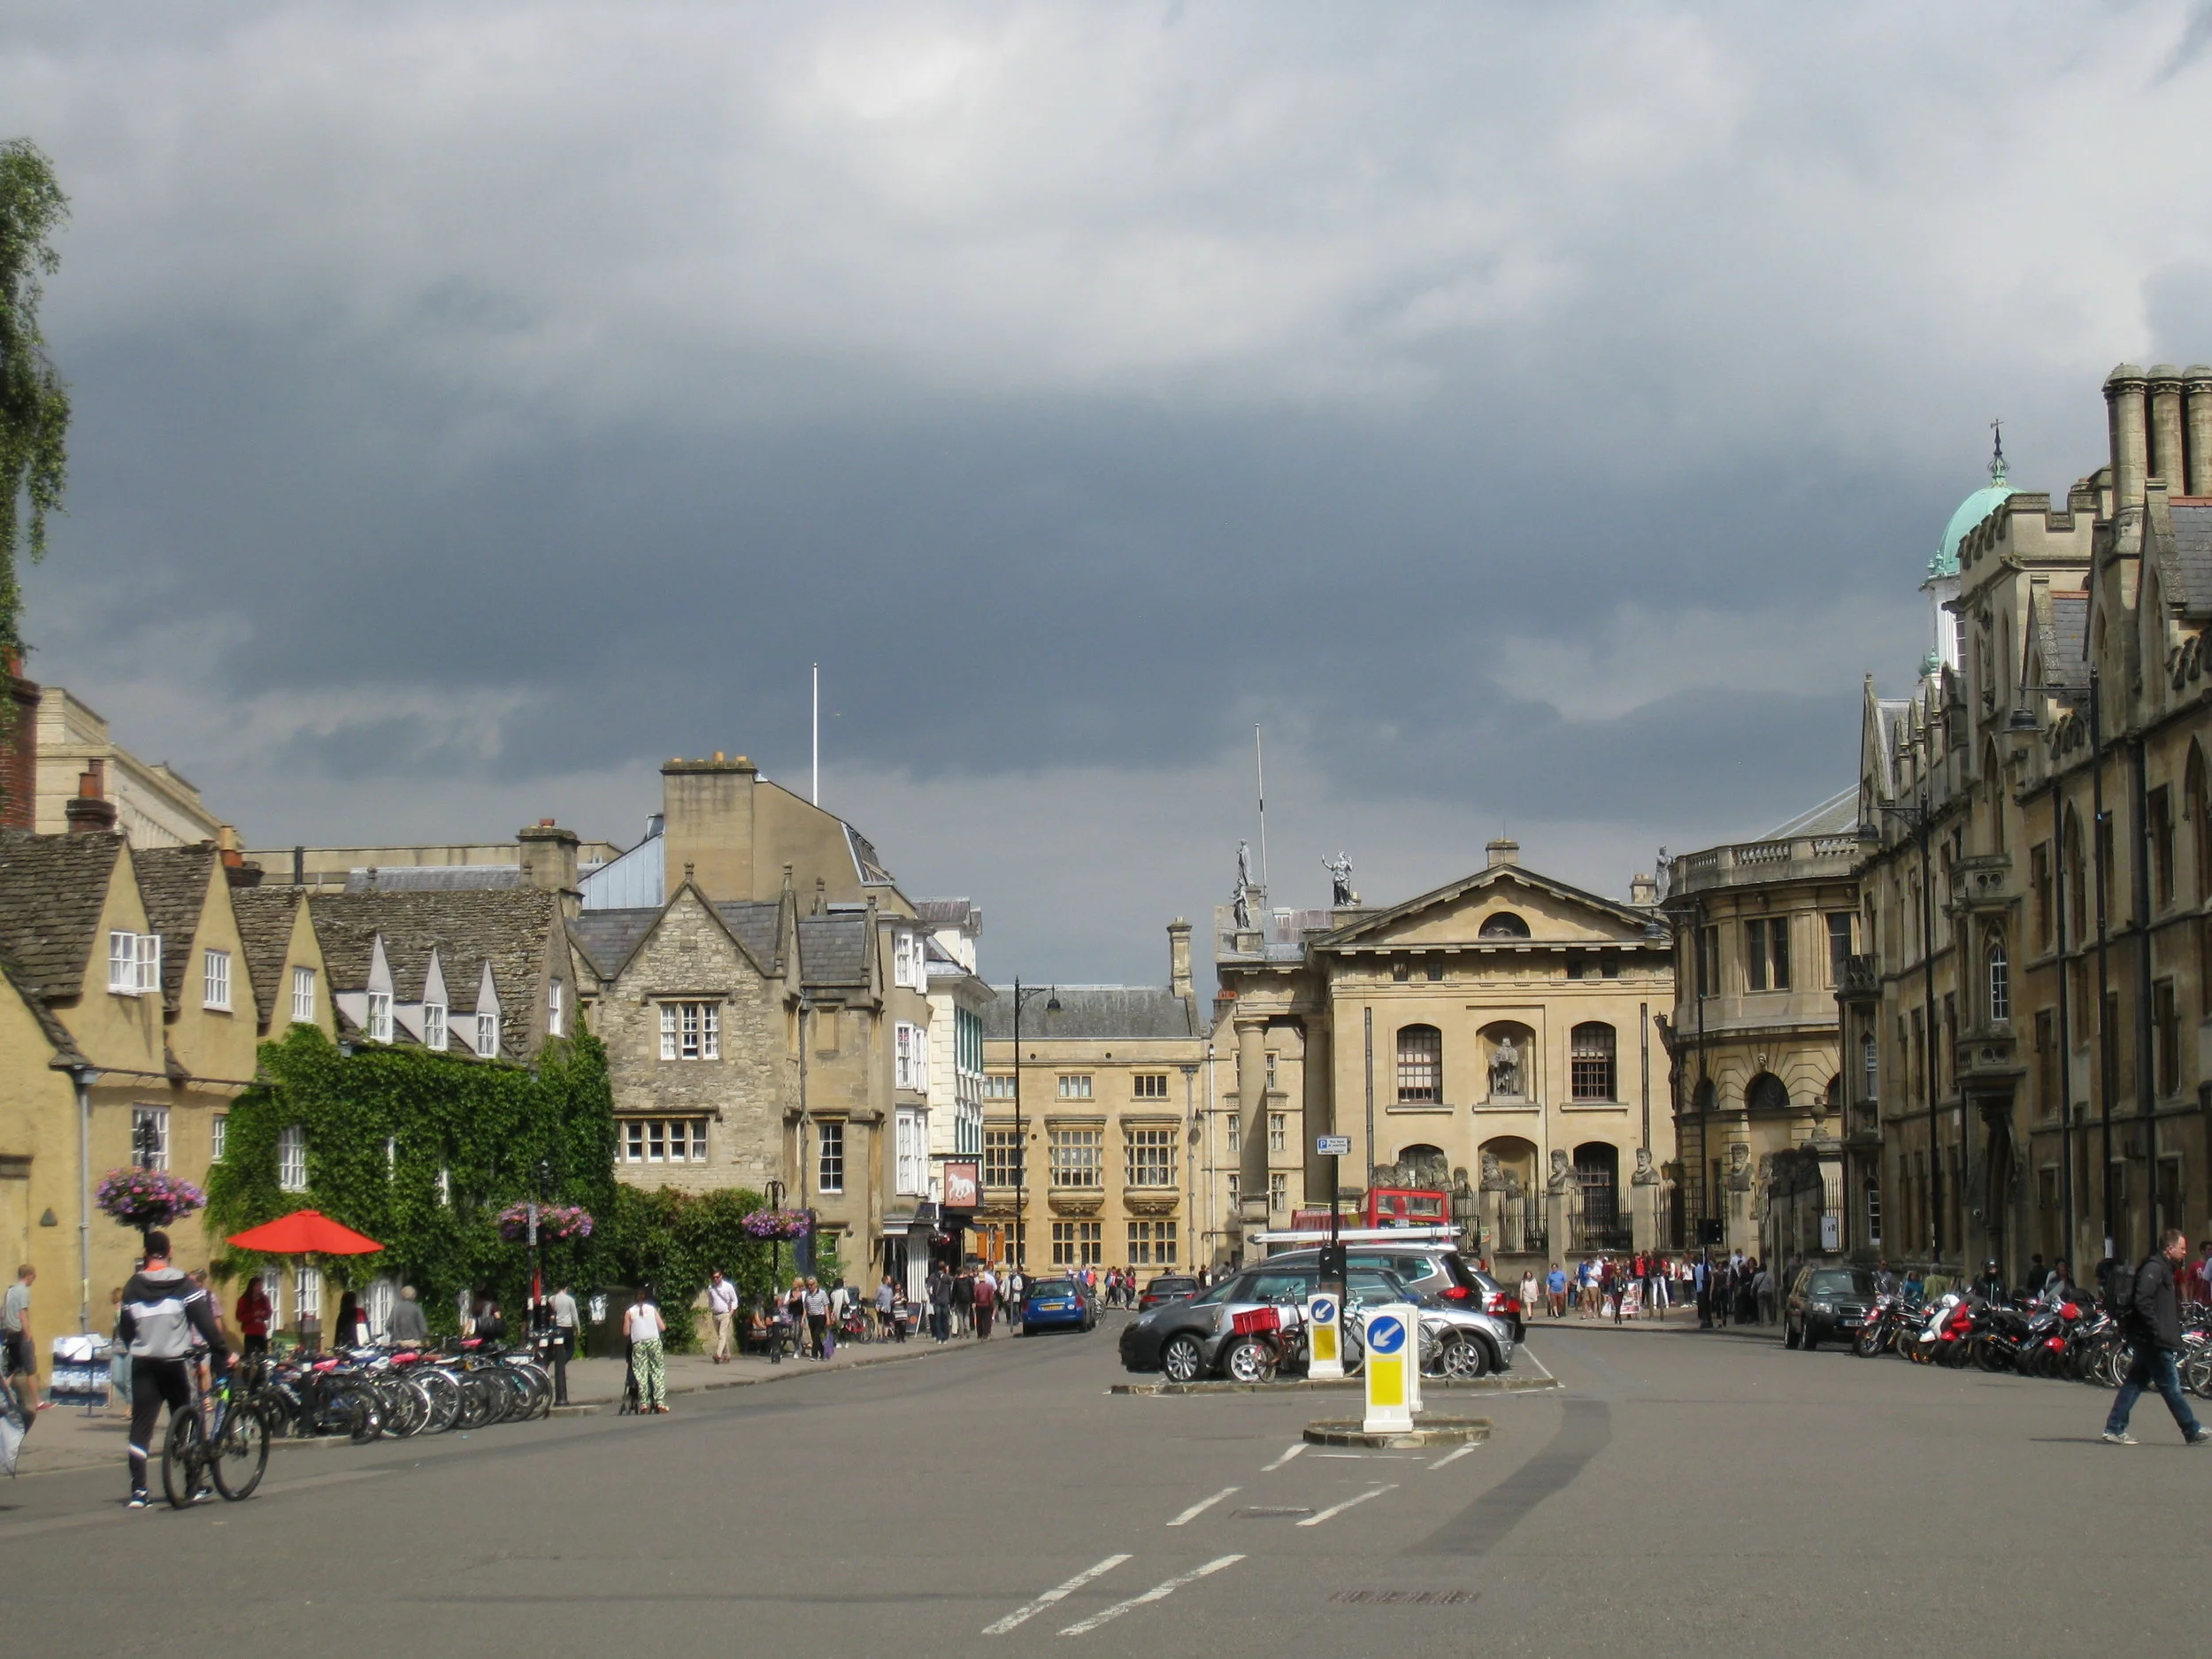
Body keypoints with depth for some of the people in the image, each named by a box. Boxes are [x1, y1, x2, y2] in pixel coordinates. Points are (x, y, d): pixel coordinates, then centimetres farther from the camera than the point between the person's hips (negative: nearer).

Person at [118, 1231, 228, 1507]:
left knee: (140, 1427, 1)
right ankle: (195, 1487, 11)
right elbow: (205, 1323, -8)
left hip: (143, 1365, 1)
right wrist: (223, 1352, -3)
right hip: (174, 1364, -1)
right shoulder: (183, 1285, -4)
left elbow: (125, 1330, 8)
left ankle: (138, 1491, -7)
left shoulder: (133, 1287, 3)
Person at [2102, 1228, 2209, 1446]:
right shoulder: (2154, 1268, -14)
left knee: (2135, 1383, 9)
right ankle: (2194, 1433, 5)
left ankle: (2114, 1429, 8)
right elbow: (2142, 1302, -24)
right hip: (2153, 1339, -10)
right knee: (2170, 1386, -1)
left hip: (2148, 1340, 10)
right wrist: (2157, 1330, -23)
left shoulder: (2164, 1269, 18)